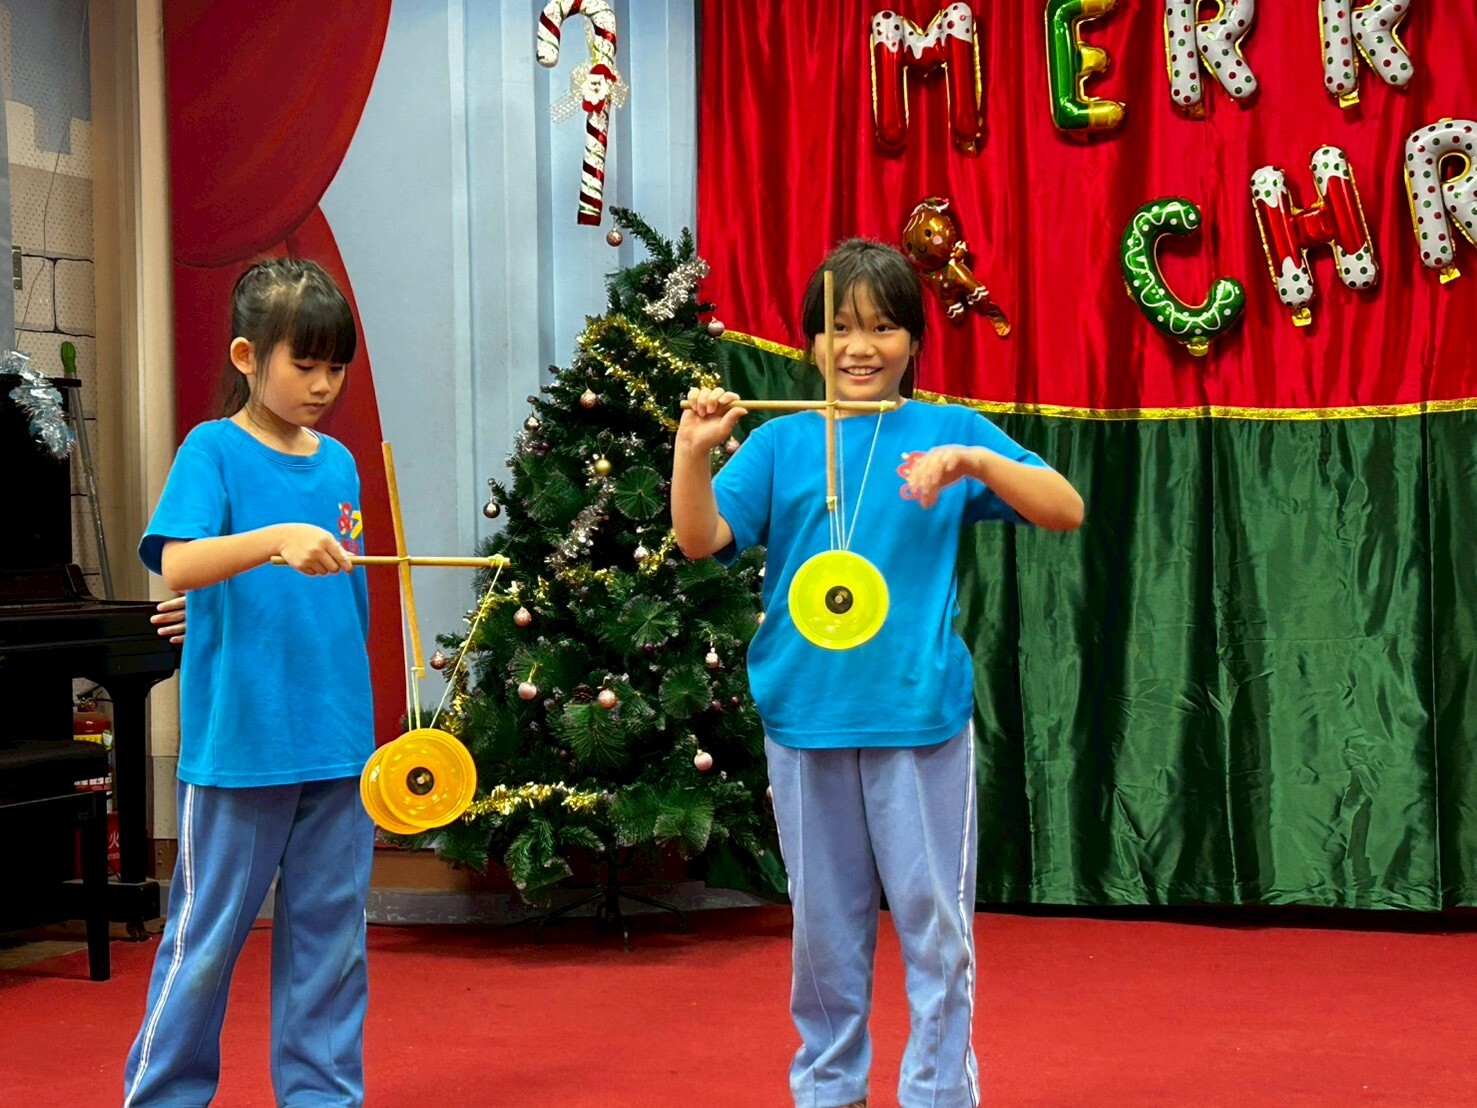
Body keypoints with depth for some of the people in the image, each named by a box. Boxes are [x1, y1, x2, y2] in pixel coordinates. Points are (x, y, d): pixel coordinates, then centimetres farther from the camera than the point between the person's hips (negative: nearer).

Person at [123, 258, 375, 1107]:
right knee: (208, 936, 4)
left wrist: (358, 720, 14)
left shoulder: (340, 463, 10)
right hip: (238, 744, -5)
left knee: (332, 936, 10)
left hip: (339, 748, 5)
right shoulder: (214, 450, -6)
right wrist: (275, 540, -37)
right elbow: (177, 563, -21)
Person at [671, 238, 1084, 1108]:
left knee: (934, 922, 3)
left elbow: (1067, 512, -5)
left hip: (921, 716, -2)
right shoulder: (779, 443, 6)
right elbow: (702, 541, -2)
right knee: (825, 924, 13)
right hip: (806, 716, 2)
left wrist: (972, 461, -19)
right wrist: (694, 451, -18)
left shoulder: (949, 430, 3)